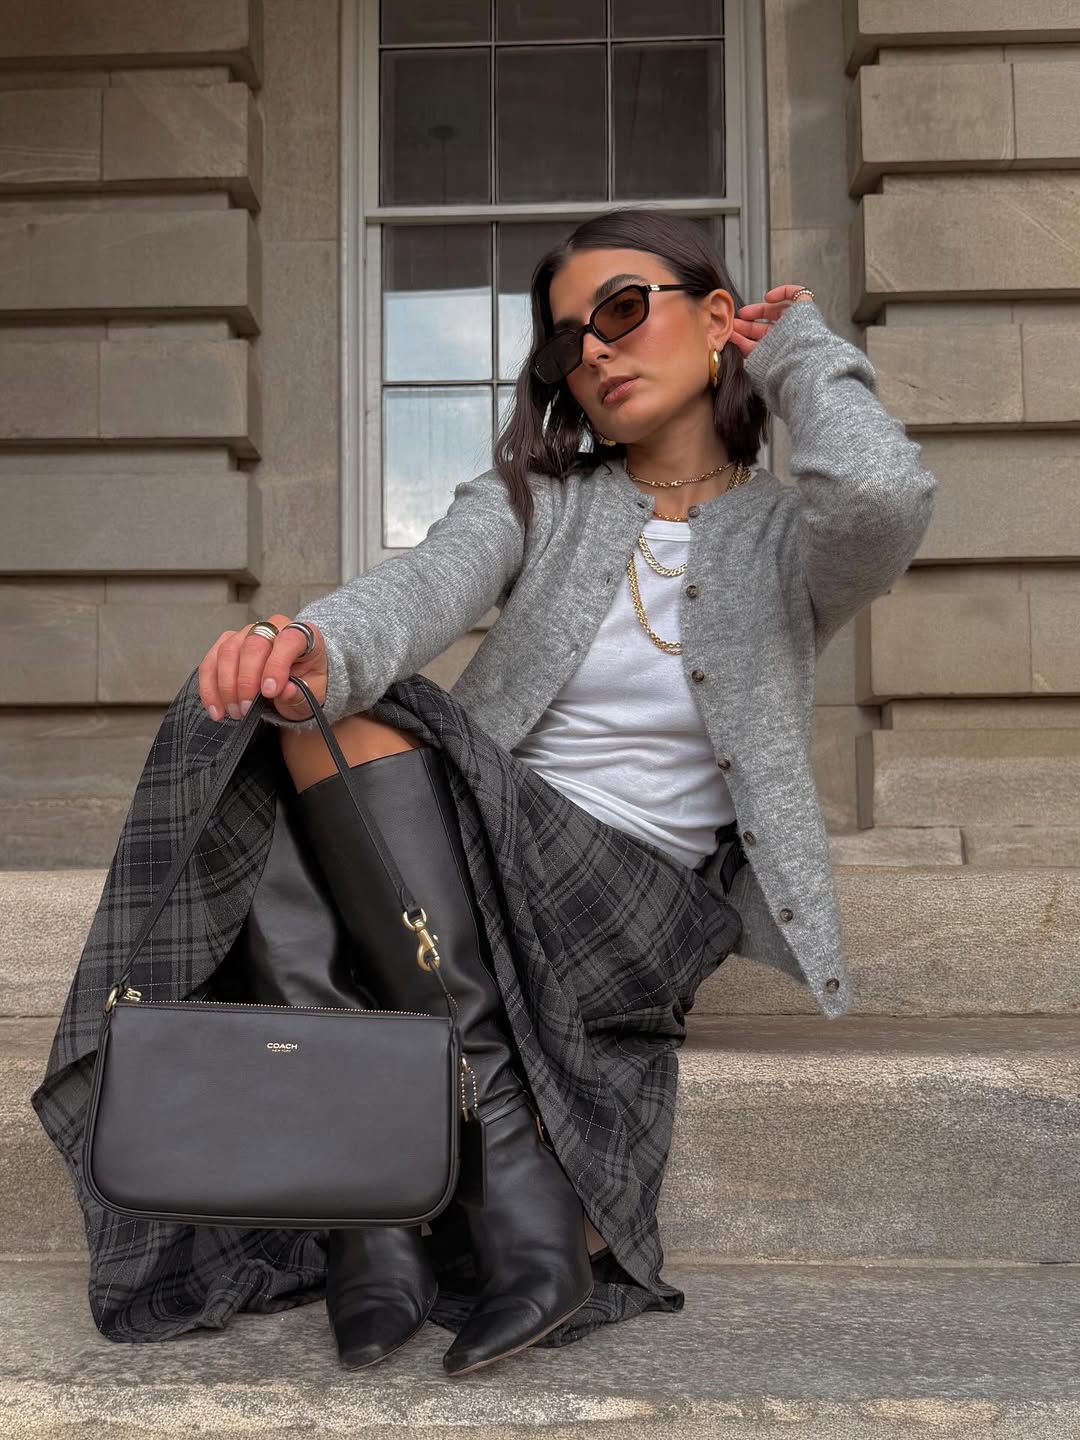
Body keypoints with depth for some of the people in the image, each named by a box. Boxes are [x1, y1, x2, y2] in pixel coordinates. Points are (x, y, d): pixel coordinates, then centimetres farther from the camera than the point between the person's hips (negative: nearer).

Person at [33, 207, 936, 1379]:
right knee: (332, 718, -27)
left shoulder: (793, 540, 4)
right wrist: (312, 645, -37)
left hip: (632, 906, -3)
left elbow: (885, 491, -22)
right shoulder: (536, 499, 10)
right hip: (471, 848, 4)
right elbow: (419, 589, -12)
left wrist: (800, 351, -1)